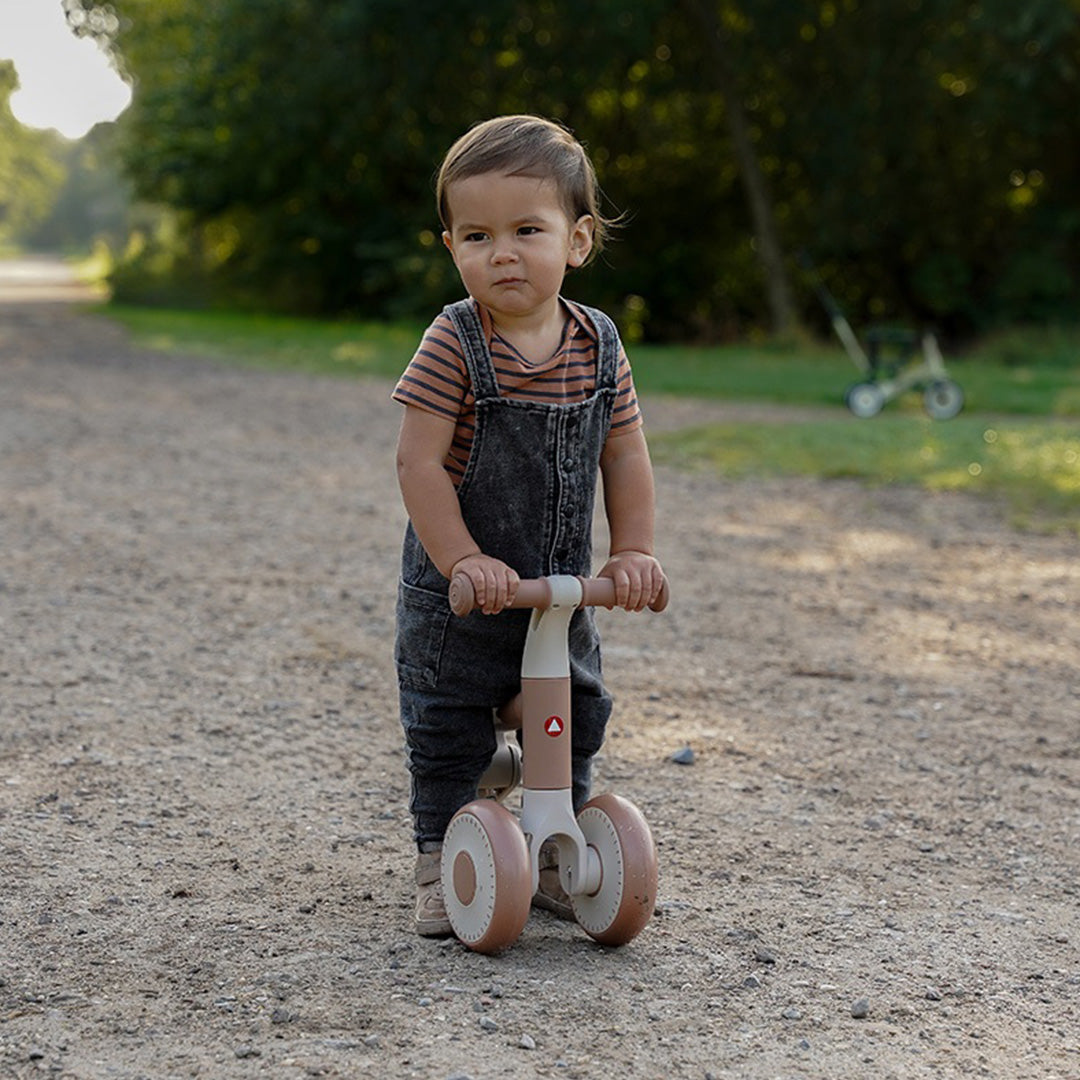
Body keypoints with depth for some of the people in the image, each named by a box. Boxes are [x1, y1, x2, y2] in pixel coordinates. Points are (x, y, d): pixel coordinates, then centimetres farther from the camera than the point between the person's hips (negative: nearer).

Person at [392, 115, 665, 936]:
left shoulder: (598, 345, -5)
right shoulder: (453, 346, -18)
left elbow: (626, 455, 3)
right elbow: (419, 463, -20)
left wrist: (633, 553, -3)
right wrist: (463, 560, -24)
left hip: (563, 589, 4)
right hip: (456, 594, -4)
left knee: (573, 723, 15)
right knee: (447, 735, 4)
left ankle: (559, 854, 33)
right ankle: (441, 865, 20)